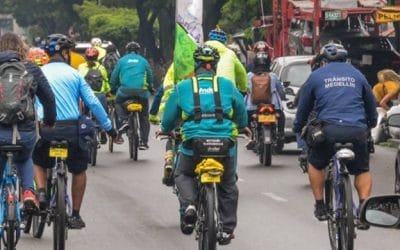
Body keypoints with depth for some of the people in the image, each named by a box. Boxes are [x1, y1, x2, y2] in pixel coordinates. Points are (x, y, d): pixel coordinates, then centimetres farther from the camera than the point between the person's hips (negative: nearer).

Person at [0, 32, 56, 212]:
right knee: (24, 160, 33)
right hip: (26, 131, 2)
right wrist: (49, 121, 22)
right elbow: (48, 97, 7)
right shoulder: (31, 69, 4)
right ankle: (28, 191, 9)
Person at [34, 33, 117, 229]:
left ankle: (41, 192, 2)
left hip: (45, 130, 1)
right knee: (79, 170, 19)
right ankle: (75, 215, 18)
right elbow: (93, 103, 1)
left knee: (39, 163, 28)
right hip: (71, 129, -1)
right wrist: (108, 126, 8)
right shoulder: (74, 74, 3)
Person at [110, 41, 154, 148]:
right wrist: (150, 87, 37)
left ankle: (124, 119, 2)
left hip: (125, 90, -1)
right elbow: (150, 75, 21)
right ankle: (144, 142, 7)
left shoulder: (122, 60, 14)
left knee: (118, 103, 30)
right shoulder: (143, 60, 16)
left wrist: (113, 88, 29)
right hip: (141, 91, 1)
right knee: (144, 117, 12)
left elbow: (114, 75, 15)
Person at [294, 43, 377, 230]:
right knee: (362, 170, 17)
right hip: (357, 130, 1)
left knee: (315, 164, 23)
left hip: (329, 130, -1)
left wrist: (298, 128, 35)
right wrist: (371, 124, 44)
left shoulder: (316, 76, 14)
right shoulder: (356, 74, 19)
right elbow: (371, 104, 27)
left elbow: (303, 107, 20)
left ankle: (320, 207, 21)